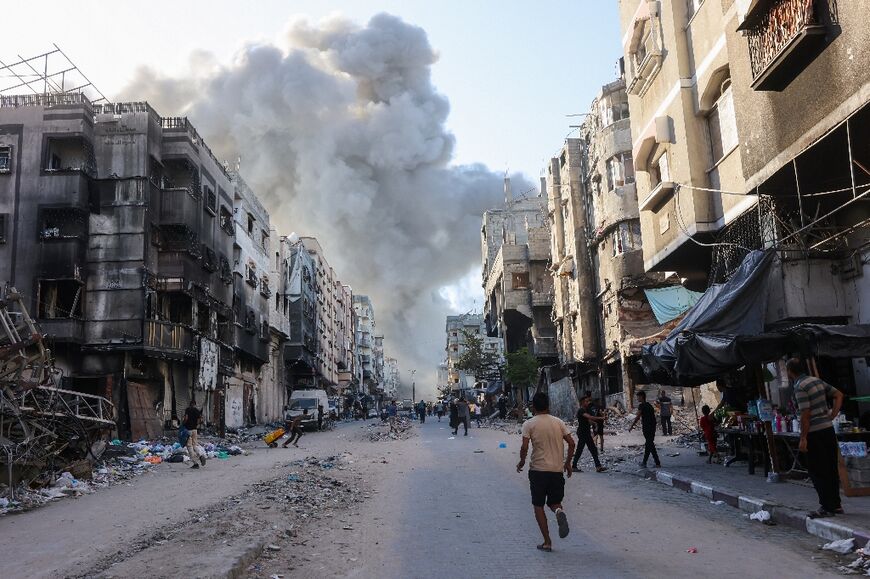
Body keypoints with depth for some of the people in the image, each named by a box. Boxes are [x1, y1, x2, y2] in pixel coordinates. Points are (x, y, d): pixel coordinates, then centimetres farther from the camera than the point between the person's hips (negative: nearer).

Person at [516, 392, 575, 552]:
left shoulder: (529, 424, -6)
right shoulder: (558, 422, 4)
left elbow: (524, 447, -14)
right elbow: (571, 443, 1)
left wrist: (521, 462, 3)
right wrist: (568, 463, 12)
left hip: (538, 469, -3)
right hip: (557, 470, 3)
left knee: (538, 506, 10)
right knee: (554, 501, 17)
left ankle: (547, 542, 5)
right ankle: (559, 511, -19)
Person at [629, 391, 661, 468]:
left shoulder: (641, 406, -11)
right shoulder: (649, 405, 15)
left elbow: (638, 417, -14)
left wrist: (631, 426, -7)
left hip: (647, 428, -9)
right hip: (652, 427, 9)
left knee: (650, 445, -4)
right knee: (648, 444, 14)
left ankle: (657, 463, -6)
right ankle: (644, 462, 22)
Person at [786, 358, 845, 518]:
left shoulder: (800, 387, -16)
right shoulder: (817, 381, 10)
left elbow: (805, 415, -19)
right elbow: (839, 395, 15)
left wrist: (803, 438, -14)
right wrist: (832, 415, 11)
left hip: (815, 433, -8)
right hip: (828, 428, 8)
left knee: (817, 471, 0)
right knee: (831, 468, 15)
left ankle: (827, 507, 3)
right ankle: (836, 504, 23)